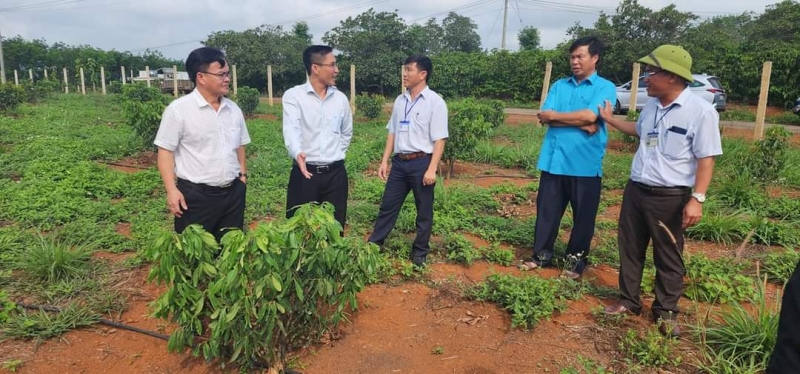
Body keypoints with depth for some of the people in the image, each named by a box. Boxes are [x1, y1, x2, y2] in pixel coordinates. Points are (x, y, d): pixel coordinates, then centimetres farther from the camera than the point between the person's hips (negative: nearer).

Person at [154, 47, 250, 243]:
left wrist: (243, 174, 12)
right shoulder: (178, 109, -10)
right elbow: (165, 151, -9)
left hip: (232, 193, 5)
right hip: (196, 195, -5)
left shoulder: (233, 109, 7)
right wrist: (171, 190, -16)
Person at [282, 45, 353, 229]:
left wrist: (336, 155, 11)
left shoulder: (340, 98, 7)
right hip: (304, 172, -3)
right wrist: (298, 154, -40)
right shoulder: (293, 95, -6)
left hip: (335, 173, 3)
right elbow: (291, 129, -23)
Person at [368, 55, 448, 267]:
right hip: (399, 161, 5)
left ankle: (419, 254, 22)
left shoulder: (435, 102, -9)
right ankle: (373, 244, 24)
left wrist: (432, 169, -18)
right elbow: (392, 133, 14)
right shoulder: (400, 101, 9)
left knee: (424, 212, 9)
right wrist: (385, 161, 10)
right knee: (388, 206, 12)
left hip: (421, 162, -5)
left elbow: (439, 139, -12)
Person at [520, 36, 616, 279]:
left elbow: (589, 115, -16)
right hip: (553, 160, 3)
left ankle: (576, 259, 24)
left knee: (583, 216, 8)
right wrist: (580, 122, -12)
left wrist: (555, 116, -6)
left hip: (585, 164, -3)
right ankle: (542, 254, 23)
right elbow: (545, 116, -2)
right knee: (546, 211, 9)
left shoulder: (605, 87, 0)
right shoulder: (559, 85, 12)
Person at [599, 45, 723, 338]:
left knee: (668, 258, 8)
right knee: (630, 249, 14)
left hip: (670, 197, -6)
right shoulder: (651, 105, 7)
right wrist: (610, 120, 29)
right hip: (635, 189, 7)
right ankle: (628, 300, 30)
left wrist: (697, 199, -21)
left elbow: (706, 158, -15)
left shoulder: (700, 111, -15)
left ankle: (665, 312, 24)